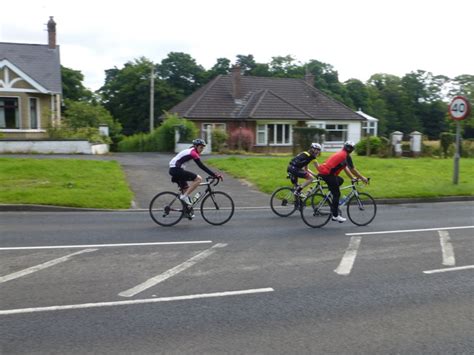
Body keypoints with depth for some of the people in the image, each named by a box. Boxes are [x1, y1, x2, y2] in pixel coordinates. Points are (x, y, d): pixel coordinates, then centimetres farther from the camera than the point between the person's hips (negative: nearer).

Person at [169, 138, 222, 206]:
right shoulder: (193, 153, -14)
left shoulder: (190, 151, 16)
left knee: (187, 189, 16)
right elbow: (202, 166, -18)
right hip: (176, 169, -10)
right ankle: (184, 196, -11)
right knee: (199, 179, -14)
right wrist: (215, 175, -18)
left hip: (173, 169, 10)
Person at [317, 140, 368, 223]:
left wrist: (353, 178, 31)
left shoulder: (340, 154, 24)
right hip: (327, 173, -9)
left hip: (322, 171, 9)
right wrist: (362, 178, 8)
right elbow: (352, 169, -2)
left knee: (340, 180, 26)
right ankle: (335, 215, 3)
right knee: (337, 194, -1)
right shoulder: (346, 156, -4)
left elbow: (345, 168, 30)